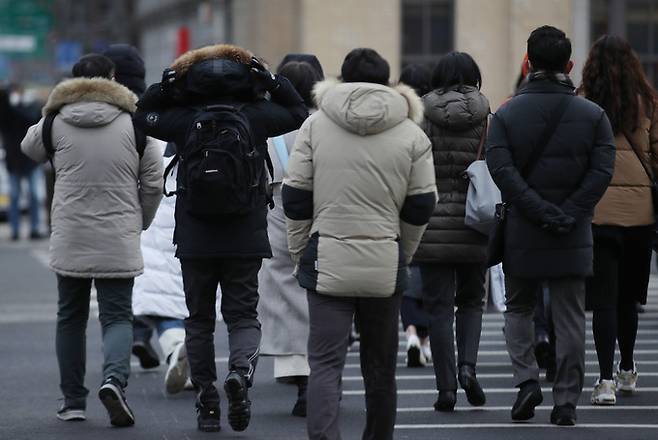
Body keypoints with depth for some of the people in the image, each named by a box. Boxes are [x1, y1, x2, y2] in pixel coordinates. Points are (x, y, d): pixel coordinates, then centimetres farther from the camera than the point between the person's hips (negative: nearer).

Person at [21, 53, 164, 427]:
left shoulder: (55, 123, -1)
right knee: (118, 315, 4)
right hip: (119, 242, -1)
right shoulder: (133, 123, -2)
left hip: (69, 240, 1)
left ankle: (73, 402, 15)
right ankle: (115, 378, -24)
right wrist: (140, 221, 16)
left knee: (71, 318, 13)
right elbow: (154, 181, 2)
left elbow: (30, 148, 21)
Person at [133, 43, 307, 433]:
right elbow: (299, 113, 11)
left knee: (199, 319, 12)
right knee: (243, 315, 8)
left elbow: (143, 116, 12)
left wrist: (166, 85, 4)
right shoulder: (255, 117, -7)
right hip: (246, 239, 0)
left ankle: (208, 404, 11)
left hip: (195, 240, 0)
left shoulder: (185, 120, -7)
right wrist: (271, 80, 6)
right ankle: (241, 370, -22)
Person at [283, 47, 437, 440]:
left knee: (326, 363, -4)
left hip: (327, 261, -1)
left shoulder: (315, 125, 1)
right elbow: (421, 206, 3)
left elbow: (295, 196, 0)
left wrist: (301, 253, 9)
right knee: (380, 367, 14)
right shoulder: (411, 134, 2)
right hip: (385, 264, 1)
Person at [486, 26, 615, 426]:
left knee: (518, 309, 17)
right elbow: (602, 171, -10)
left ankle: (527, 378, -1)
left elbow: (501, 169, -12)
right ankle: (566, 403, 5)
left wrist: (541, 212, -12)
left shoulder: (507, 114, -1)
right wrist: (568, 214, -10)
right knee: (570, 319, 6)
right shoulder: (593, 115, 0)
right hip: (573, 239, 0)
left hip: (521, 234, 0)